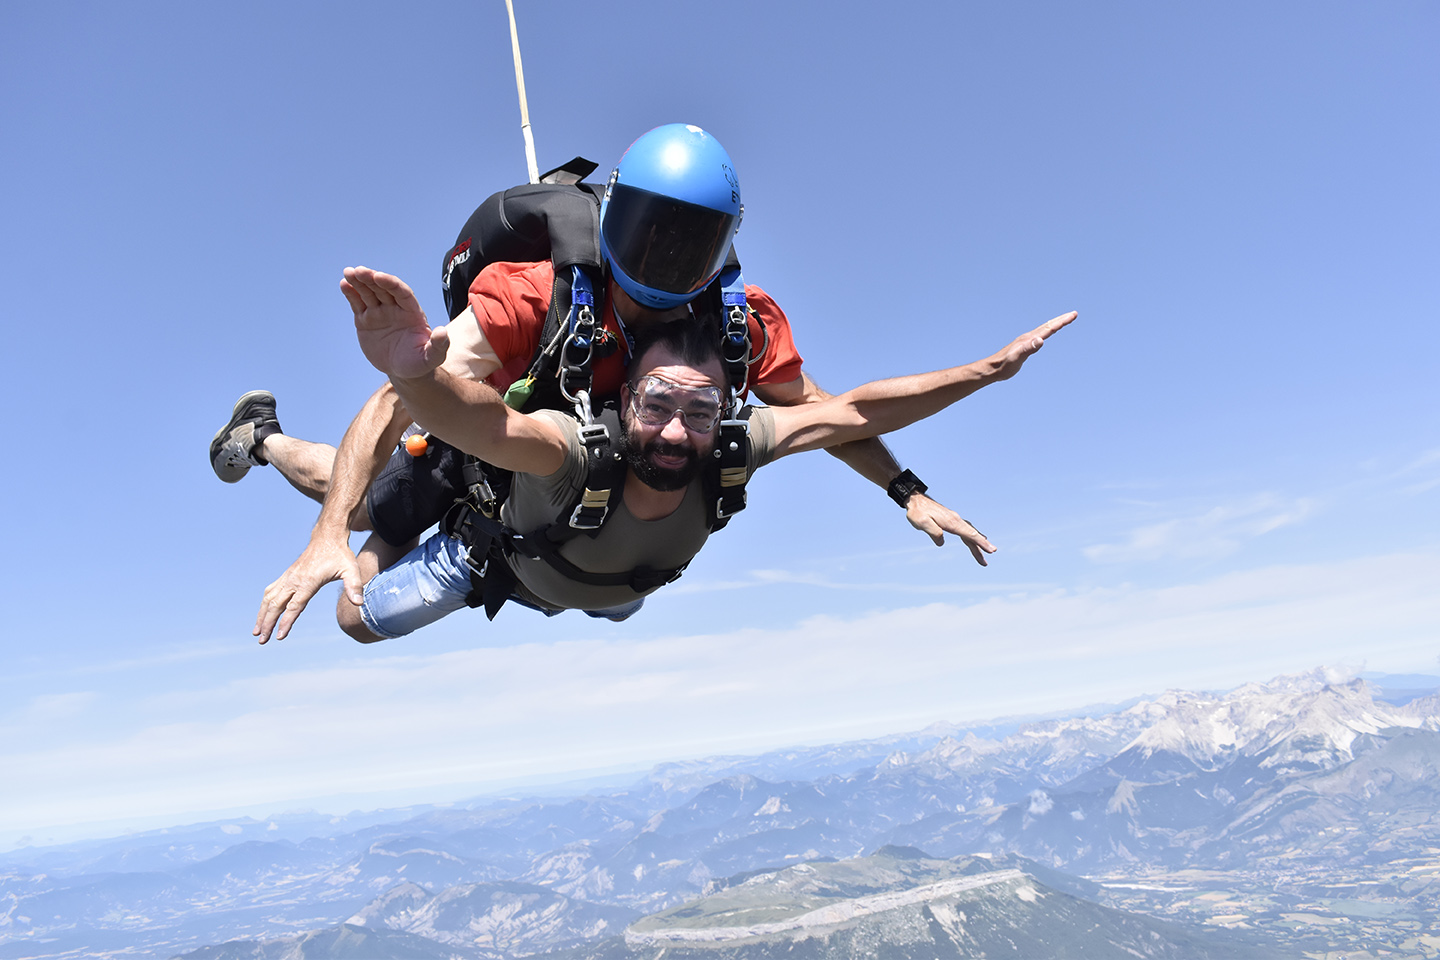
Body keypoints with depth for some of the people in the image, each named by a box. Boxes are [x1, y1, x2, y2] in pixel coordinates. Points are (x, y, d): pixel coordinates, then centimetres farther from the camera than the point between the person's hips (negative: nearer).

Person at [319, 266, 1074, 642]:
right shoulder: (580, 451, -52)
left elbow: (854, 412, -35)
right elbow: (490, 425, -74)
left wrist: (991, 369, -37)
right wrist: (413, 375, -95)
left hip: (605, 585, 4)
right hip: (503, 553, -4)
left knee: (618, 605, 39)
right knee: (358, 621, 12)